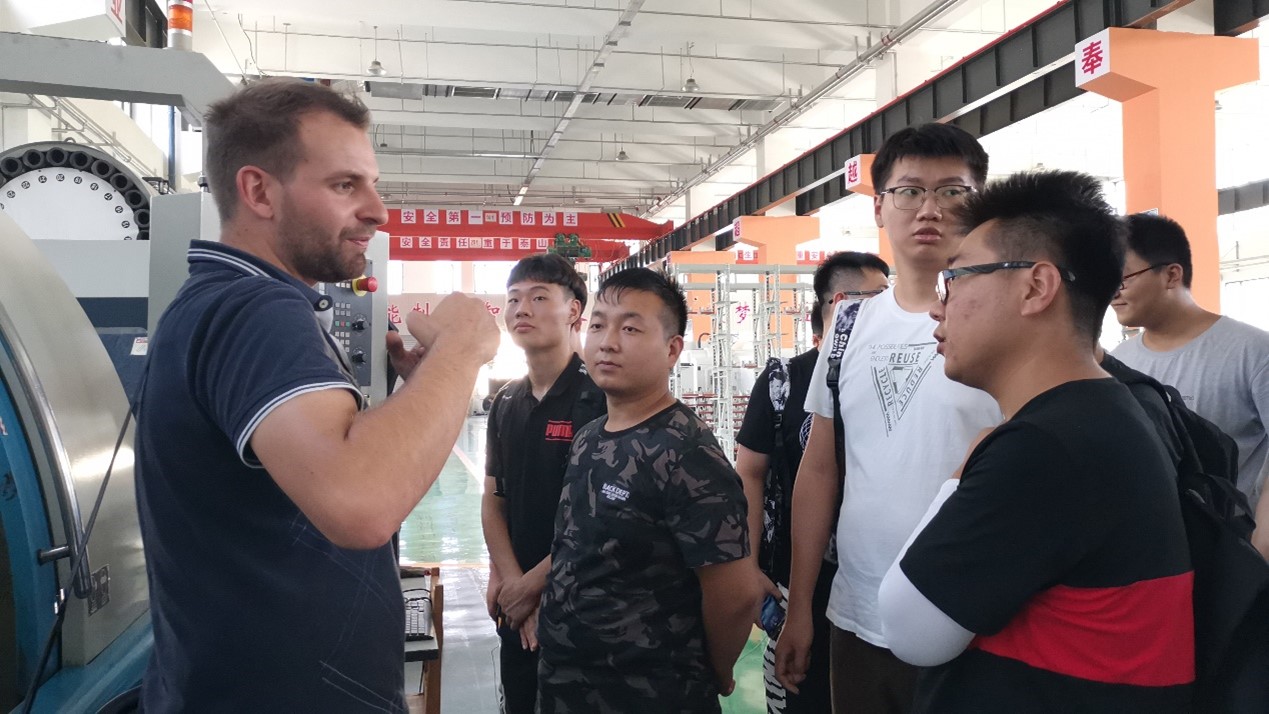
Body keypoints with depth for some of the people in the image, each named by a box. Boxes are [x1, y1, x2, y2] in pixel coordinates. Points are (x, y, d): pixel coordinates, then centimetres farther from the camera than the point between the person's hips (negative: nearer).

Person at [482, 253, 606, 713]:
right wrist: (509, 580, -8)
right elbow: (493, 499, 7)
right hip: (516, 607, 6)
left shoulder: (600, 398, -15)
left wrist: (533, 584, -12)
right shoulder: (506, 403, 7)